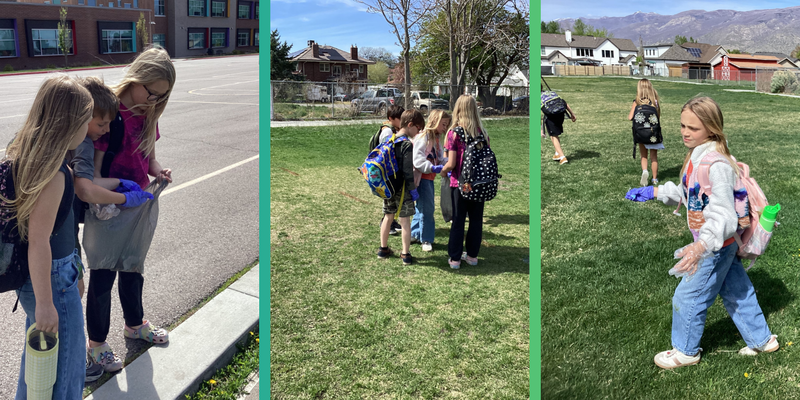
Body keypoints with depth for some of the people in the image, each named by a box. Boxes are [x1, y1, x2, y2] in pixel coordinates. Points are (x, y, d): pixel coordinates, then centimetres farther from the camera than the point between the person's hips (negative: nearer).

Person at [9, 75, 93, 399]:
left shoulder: (24, 155, 2)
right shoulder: (52, 172, -26)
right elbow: (38, 241, -25)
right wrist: (45, 303, -21)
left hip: (31, 273, 9)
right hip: (51, 278, -9)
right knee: (65, 363, 6)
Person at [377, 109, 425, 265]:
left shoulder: (389, 140, 7)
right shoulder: (407, 144, -17)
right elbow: (408, 171, -20)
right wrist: (413, 190, -13)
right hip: (402, 188, -7)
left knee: (388, 216, 18)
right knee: (405, 220, 1)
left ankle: (383, 249, 28)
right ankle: (405, 254, 6)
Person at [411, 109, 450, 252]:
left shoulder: (437, 138, 14)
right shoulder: (423, 137, -14)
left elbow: (440, 159, 14)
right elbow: (417, 160, -24)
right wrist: (433, 168, -35)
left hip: (430, 177, 9)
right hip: (421, 177, -9)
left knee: (422, 207, 16)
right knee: (427, 208, -5)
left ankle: (414, 235, 29)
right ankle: (426, 240, 5)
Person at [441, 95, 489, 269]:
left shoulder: (454, 133, -11)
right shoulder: (482, 132, -1)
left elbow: (451, 163, -14)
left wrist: (442, 170, 6)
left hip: (460, 183, -3)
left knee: (458, 220, 6)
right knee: (476, 219, 14)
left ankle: (455, 258, 12)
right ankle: (472, 255, 24)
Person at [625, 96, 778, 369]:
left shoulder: (716, 165, -29)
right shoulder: (698, 155, 1)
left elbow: (724, 216, -34)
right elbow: (689, 193, 17)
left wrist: (701, 247, -47)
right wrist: (655, 192, 14)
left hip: (716, 246, -9)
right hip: (725, 243, 9)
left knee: (687, 297, 6)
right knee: (736, 293, 23)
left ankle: (686, 351, 26)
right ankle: (761, 339, 41)